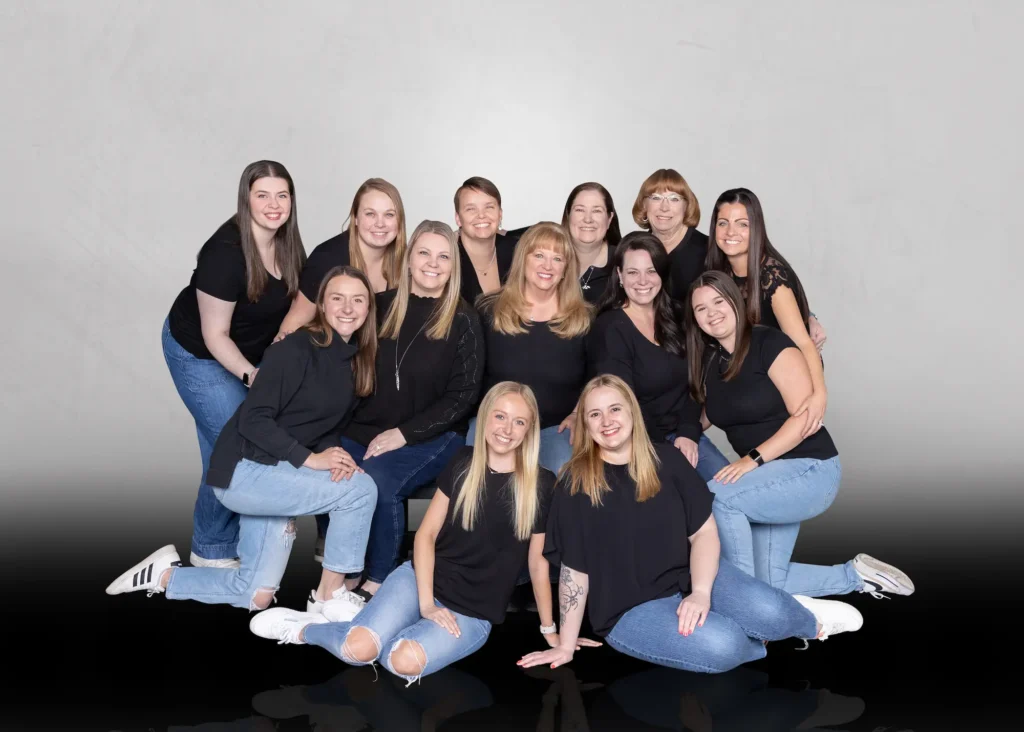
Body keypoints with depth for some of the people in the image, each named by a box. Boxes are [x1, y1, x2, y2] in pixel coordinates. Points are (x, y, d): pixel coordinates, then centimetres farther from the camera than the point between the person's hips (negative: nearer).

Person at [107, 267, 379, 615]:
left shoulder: (354, 361, 7)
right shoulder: (296, 348, -17)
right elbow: (253, 418, -21)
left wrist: (335, 455, -10)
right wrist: (309, 459, -25)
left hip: (276, 474, 9)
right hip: (243, 471, -9)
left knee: (257, 596, 12)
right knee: (361, 489, -22)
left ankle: (164, 574, 29)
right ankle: (332, 593, -4)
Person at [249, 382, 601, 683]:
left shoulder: (541, 484, -8)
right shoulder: (463, 463, -1)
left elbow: (538, 561, 0)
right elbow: (426, 533, 0)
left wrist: (549, 630, 6)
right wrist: (426, 602, -11)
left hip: (474, 613, -1)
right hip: (421, 579, 1)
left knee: (406, 661, -30)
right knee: (358, 650, -24)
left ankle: (366, 622, 0)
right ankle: (303, 628, 7)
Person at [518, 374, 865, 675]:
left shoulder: (666, 460, -2)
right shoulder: (575, 484, -12)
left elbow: (705, 530, -2)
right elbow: (574, 569, -9)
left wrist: (701, 592, -18)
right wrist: (565, 646, -5)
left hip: (688, 576, 3)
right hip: (628, 608, -3)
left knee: (767, 612, -22)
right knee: (722, 645, -29)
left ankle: (806, 618, 13)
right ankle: (762, 637, 5)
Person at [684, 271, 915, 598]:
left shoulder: (769, 343, -15)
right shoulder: (706, 361, 5)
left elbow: (805, 415, -20)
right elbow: (707, 415, 15)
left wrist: (753, 459, -26)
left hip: (809, 470, -8)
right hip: (768, 477, 8)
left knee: (717, 496, -29)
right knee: (769, 585, 5)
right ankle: (856, 575, 25)